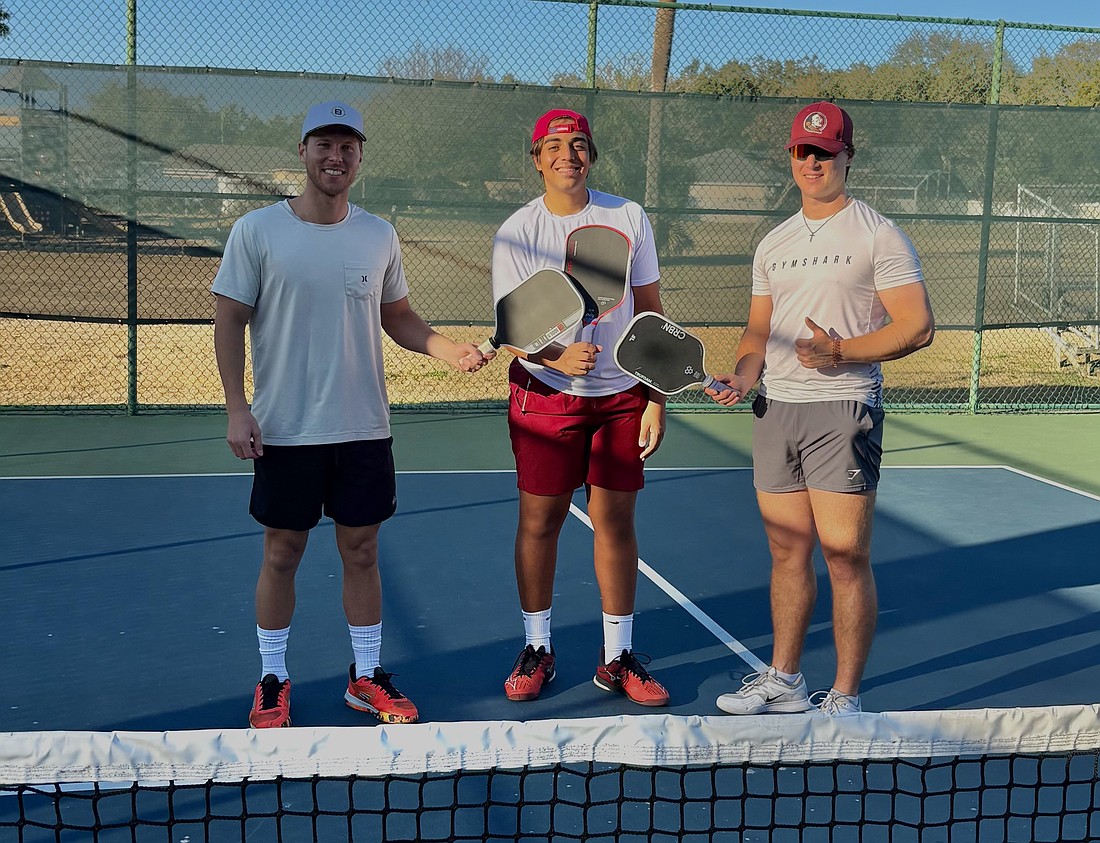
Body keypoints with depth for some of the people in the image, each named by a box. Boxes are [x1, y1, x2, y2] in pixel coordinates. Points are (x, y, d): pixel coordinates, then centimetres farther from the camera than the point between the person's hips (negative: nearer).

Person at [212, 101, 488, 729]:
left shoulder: (380, 236, 6)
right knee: (282, 553, 7)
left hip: (364, 429, 3)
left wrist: (453, 351, -5)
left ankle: (367, 677, 24)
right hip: (284, 432, -2)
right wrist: (237, 409, -11)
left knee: (362, 551, 10)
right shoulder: (257, 231, -4)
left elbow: (399, 318, 13)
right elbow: (231, 323, -3)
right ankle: (274, 682, 23)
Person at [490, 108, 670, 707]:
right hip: (545, 395, -1)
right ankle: (537, 650, 20)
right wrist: (558, 356, -28)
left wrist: (656, 398, 2)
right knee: (539, 522, 4)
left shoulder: (629, 219, 2)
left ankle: (617, 658, 17)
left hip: (622, 396, 2)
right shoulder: (516, 233, -4)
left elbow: (649, 313, 6)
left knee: (616, 521, 5)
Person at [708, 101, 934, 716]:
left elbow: (917, 326, -8)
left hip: (843, 410, -5)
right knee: (788, 553, 12)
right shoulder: (774, 244, 17)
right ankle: (784, 681, 24)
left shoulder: (879, 234, -2)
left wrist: (841, 352, -19)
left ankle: (846, 698, 8)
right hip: (775, 410, 6)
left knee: (846, 558, -3)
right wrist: (744, 375, 0)